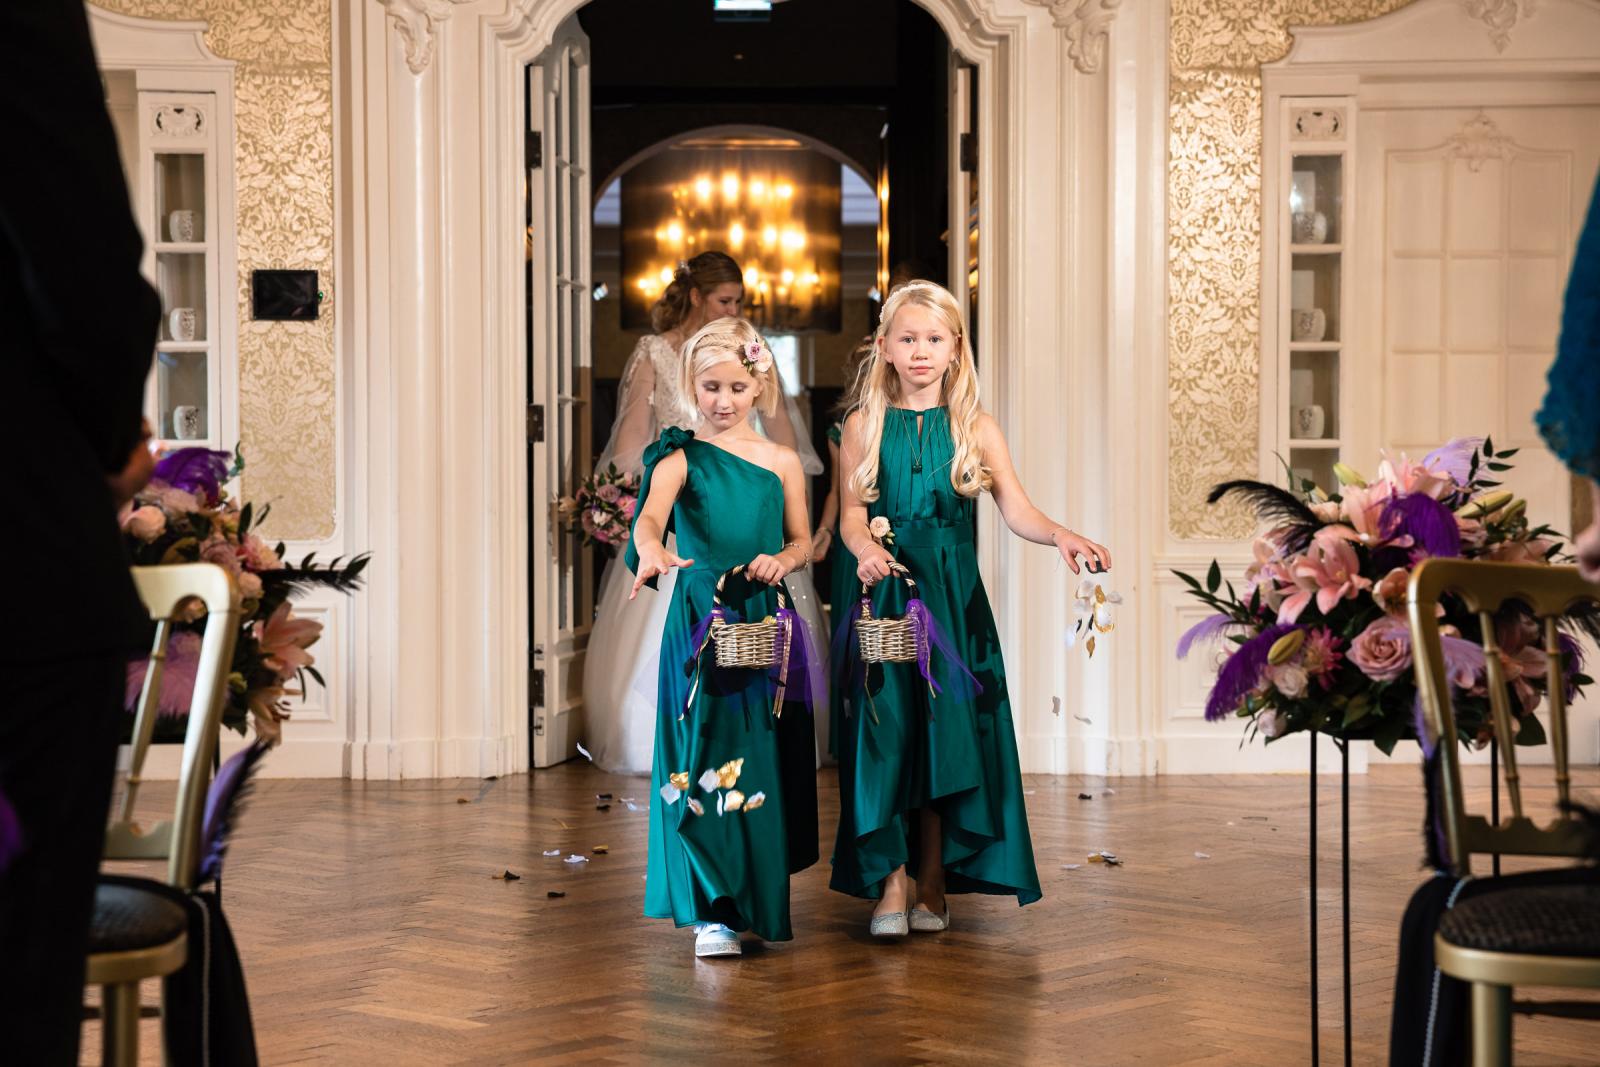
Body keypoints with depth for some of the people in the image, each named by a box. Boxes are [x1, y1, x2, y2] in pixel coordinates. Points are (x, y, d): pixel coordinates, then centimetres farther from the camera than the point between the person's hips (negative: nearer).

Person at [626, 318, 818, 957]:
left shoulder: (781, 462, 9)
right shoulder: (680, 459, -1)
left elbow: (803, 542, 15)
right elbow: (650, 516, -20)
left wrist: (781, 560, -8)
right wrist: (652, 552, -42)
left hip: (766, 625, 3)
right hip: (700, 623, -3)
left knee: (764, 759, 7)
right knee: (705, 758, -8)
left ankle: (761, 902, 23)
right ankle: (714, 915, -7)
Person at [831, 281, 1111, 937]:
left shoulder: (975, 427, 5)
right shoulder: (865, 425, 5)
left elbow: (1017, 509, -4)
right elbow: (851, 515, 0)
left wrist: (1059, 535, -23)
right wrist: (866, 549, -21)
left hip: (953, 593, 1)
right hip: (886, 587, -1)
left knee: (949, 729, 0)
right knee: (887, 731, -6)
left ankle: (934, 881, 9)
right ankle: (892, 882, -3)